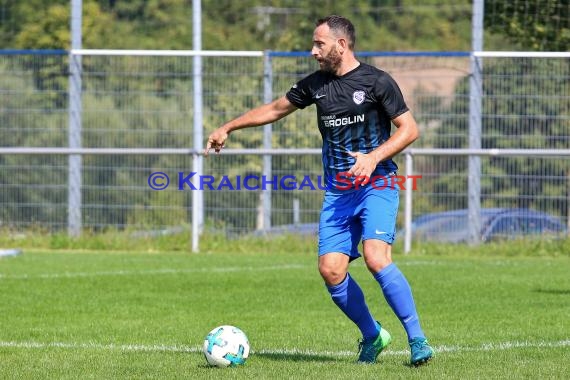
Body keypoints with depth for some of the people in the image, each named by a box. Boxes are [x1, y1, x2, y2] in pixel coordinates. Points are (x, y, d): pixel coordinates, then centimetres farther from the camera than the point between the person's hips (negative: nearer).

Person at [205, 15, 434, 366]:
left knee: (376, 258, -25)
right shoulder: (316, 84, 11)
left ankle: (417, 339, -15)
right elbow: (275, 109, 24)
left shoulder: (376, 81, -6)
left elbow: (409, 129, -6)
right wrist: (228, 128, 27)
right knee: (331, 269, -7)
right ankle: (372, 336, 14)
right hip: (337, 192, 6)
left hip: (376, 185, -6)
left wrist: (374, 157, -19)